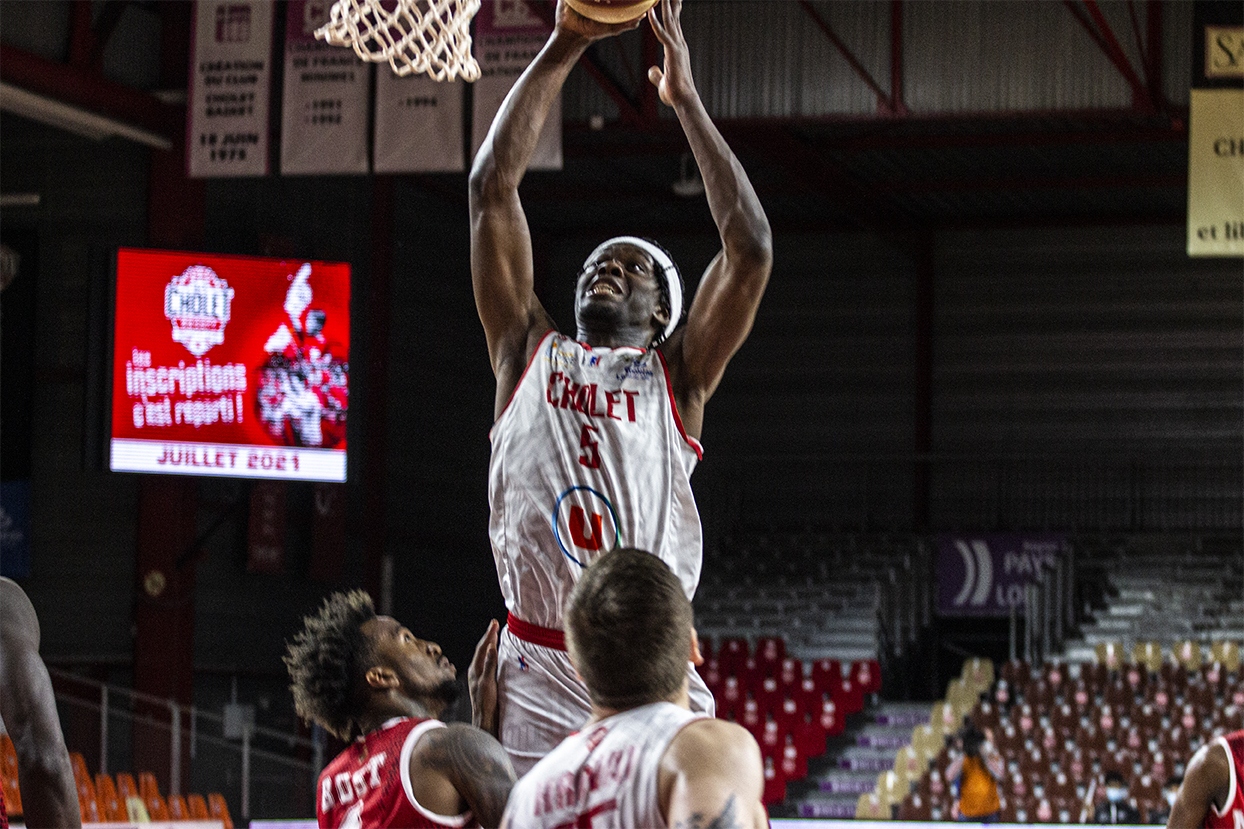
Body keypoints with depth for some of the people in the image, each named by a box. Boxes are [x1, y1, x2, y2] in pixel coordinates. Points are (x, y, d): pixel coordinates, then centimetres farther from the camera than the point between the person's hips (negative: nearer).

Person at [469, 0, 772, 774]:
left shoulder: (677, 376, 12)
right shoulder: (529, 354, 16)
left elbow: (751, 249, 0)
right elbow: (493, 187, 10)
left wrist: (686, 97, 4)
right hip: (535, 687, 1)